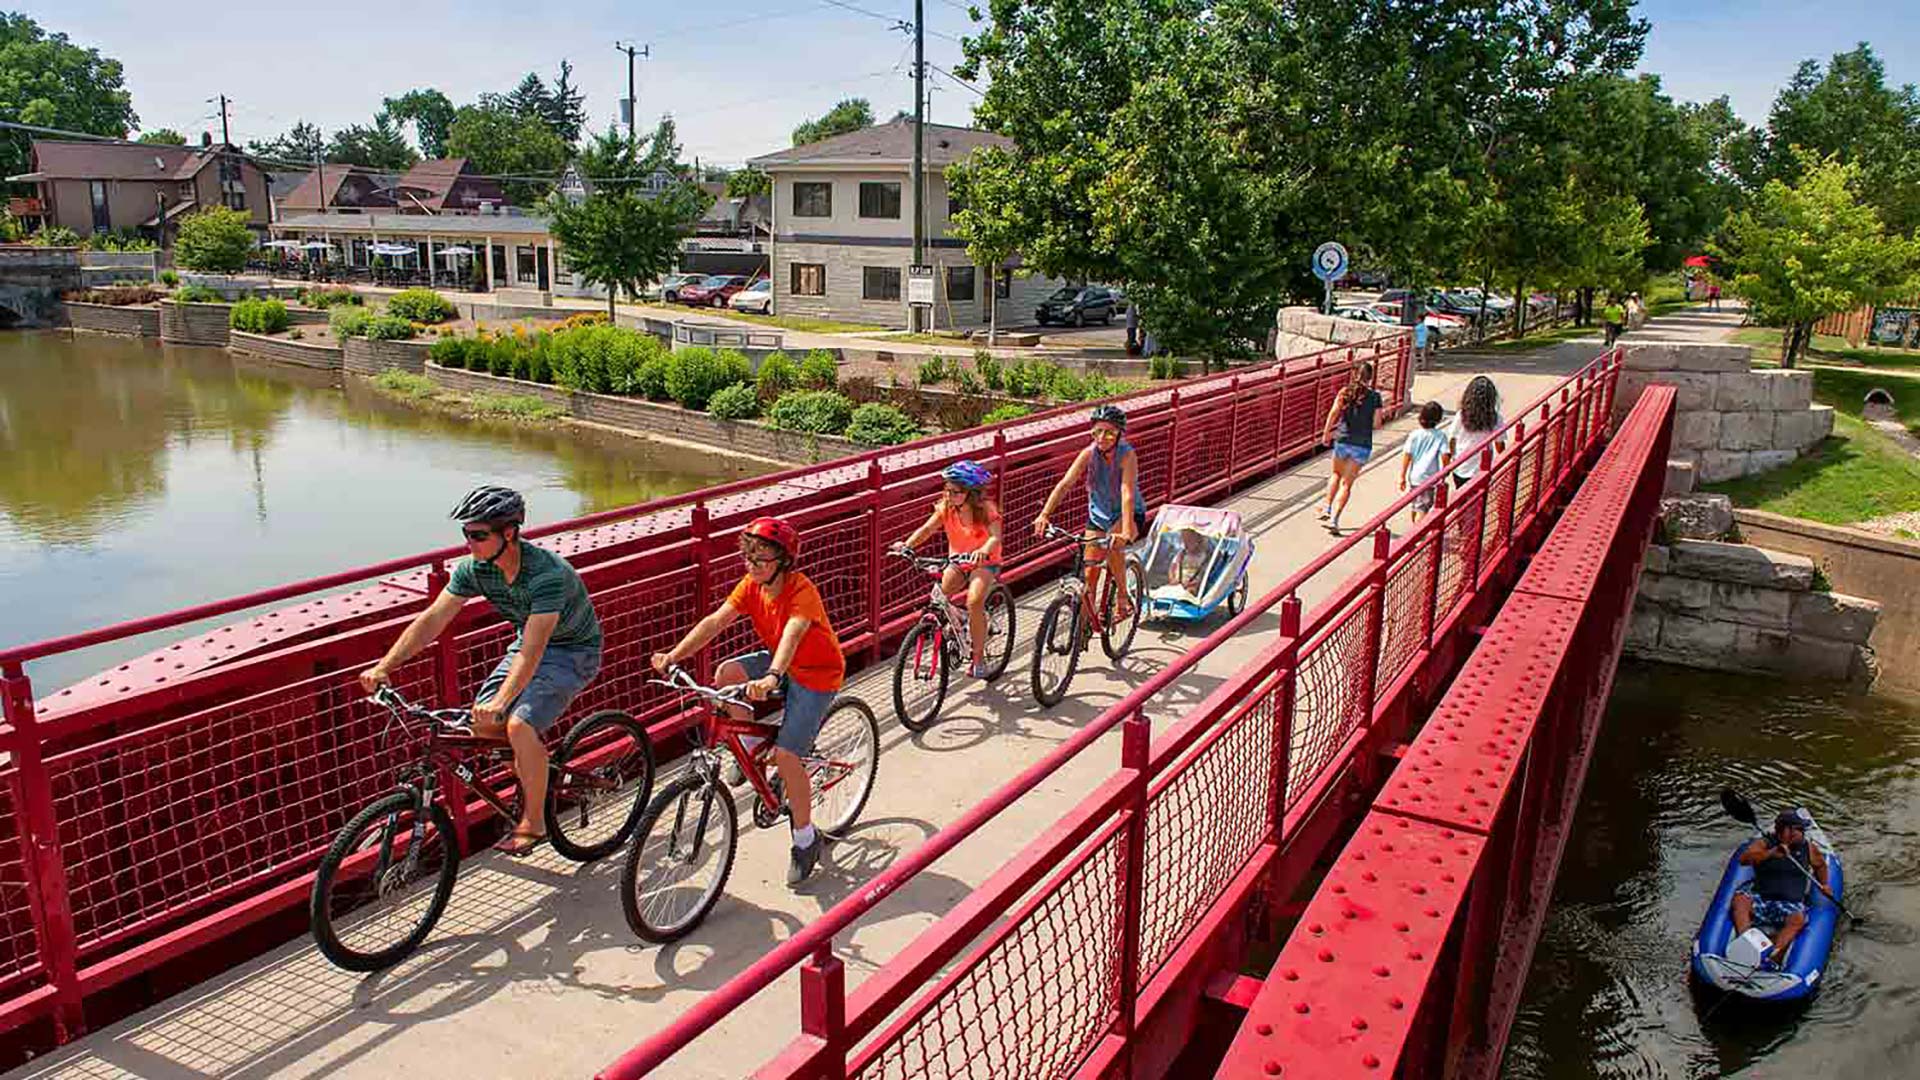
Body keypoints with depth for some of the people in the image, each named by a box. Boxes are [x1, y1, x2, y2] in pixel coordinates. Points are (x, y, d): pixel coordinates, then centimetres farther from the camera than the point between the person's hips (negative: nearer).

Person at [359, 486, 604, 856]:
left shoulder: (547, 573, -34)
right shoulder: (474, 569, -13)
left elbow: (533, 648, -42)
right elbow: (431, 619, -13)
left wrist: (501, 701, -52)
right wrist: (384, 667, -23)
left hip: (573, 651, -7)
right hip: (530, 642, 7)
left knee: (520, 725, -24)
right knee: (481, 722, -8)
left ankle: (533, 822, -5)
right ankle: (533, 768, 21)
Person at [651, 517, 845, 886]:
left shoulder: (801, 591, -28)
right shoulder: (751, 585, -8)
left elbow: (792, 634, -45)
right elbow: (715, 621, -17)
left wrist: (771, 677, -63)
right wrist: (673, 655, -29)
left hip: (817, 674, -7)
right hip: (779, 661, 7)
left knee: (785, 754, -16)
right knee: (726, 673, -19)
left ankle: (806, 840, 3)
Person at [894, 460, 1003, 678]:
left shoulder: (986, 508, -18)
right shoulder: (946, 508, -8)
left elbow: (996, 536, -32)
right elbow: (927, 528, -19)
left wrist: (984, 550, -55)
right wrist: (908, 544, -38)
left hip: (984, 563, -4)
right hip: (957, 562, 4)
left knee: (974, 602, -27)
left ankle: (979, 657, -11)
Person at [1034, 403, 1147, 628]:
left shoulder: (1127, 455, -25)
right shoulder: (1089, 453, -16)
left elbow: (1127, 494, -36)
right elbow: (1065, 483, -25)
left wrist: (1125, 532, -49)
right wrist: (1044, 515, -38)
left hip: (1129, 513, -4)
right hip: (1098, 515, 4)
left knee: (1113, 546, -34)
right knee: (1089, 574, 0)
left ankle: (1122, 597, -12)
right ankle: (1087, 623, 19)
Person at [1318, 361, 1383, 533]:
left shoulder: (1345, 392, 1)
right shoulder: (1375, 396, -2)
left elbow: (1333, 412, -11)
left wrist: (1326, 433, -4)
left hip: (1342, 440, 2)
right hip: (1362, 445, -2)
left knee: (1336, 474, 26)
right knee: (1346, 484, 1)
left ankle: (1327, 509, 20)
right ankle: (1334, 519, -7)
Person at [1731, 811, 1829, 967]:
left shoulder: (1808, 849, 12)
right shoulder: (1763, 843, 1)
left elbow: (1820, 864, 34)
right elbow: (1744, 859, -18)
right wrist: (1771, 853, -29)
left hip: (1790, 903, 1)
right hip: (1760, 899, -1)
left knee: (1797, 918, -33)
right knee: (1740, 898, -32)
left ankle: (1772, 957, -46)